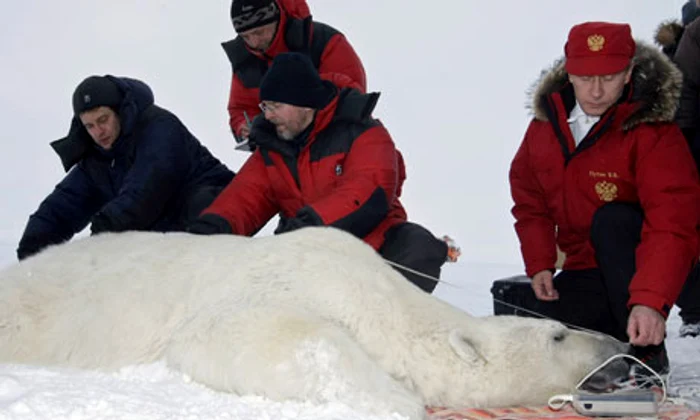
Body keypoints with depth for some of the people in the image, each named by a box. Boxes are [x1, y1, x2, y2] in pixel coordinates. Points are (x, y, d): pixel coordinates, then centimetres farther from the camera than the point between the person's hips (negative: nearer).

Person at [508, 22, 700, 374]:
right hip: (585, 270, 5)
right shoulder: (545, 124, -2)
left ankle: (647, 350, -23)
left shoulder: (654, 134, -20)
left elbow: (672, 227, -31)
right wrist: (539, 264, -3)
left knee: (611, 220, -34)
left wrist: (650, 301, -44)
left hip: (647, 266, -4)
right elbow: (529, 199, 9)